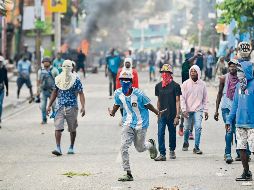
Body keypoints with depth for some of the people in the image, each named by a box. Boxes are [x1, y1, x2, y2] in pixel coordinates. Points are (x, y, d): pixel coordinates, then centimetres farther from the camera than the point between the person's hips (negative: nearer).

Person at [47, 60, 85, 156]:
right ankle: (58, 148, -15)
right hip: (60, 107, 2)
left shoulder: (76, 80, -4)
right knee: (58, 127, -12)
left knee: (72, 129, 9)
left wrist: (83, 107, -17)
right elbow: (55, 93, 16)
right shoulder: (58, 79, 7)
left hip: (72, 107, -2)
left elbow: (81, 94, -6)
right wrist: (49, 106, 13)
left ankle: (71, 147, 24)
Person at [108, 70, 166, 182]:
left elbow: (148, 105, -6)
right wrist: (112, 112, -9)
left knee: (140, 148, 9)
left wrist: (158, 113, 2)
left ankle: (150, 144, 47)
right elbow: (117, 104, 10)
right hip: (128, 123, 3)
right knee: (124, 147, -12)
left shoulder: (138, 94, -21)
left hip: (141, 124, -3)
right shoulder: (118, 93, -8)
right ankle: (128, 174, -6)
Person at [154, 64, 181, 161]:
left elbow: (177, 101, -5)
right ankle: (162, 154, -10)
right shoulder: (158, 86, 7)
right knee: (160, 134, -10)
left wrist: (177, 116, -11)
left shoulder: (175, 86, -4)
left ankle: (172, 150, 32)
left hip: (172, 115, -2)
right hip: (162, 115, 2)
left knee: (172, 134, 10)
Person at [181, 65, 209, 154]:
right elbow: (182, 98, -3)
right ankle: (186, 143, 37)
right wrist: (184, 110, -11)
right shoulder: (185, 84, -3)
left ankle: (196, 147, -11)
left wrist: (206, 110, 4)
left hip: (198, 110, 0)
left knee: (198, 127, -14)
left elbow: (205, 98, 8)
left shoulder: (202, 84, 2)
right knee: (187, 128, 10)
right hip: (188, 110, 0)